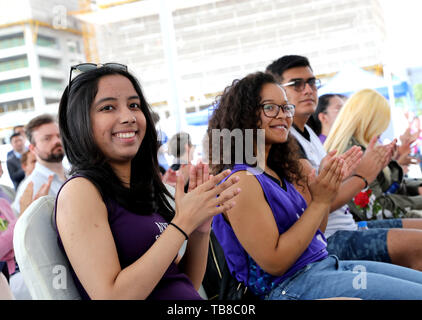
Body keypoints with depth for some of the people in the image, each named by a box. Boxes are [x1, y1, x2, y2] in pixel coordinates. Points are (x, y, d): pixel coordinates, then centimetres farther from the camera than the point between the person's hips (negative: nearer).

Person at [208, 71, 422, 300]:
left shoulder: (279, 172, 12)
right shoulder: (242, 180, -16)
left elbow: (313, 234, 13)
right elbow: (274, 263, -19)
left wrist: (328, 187, -2)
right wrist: (319, 202, -17)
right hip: (289, 285, -9)